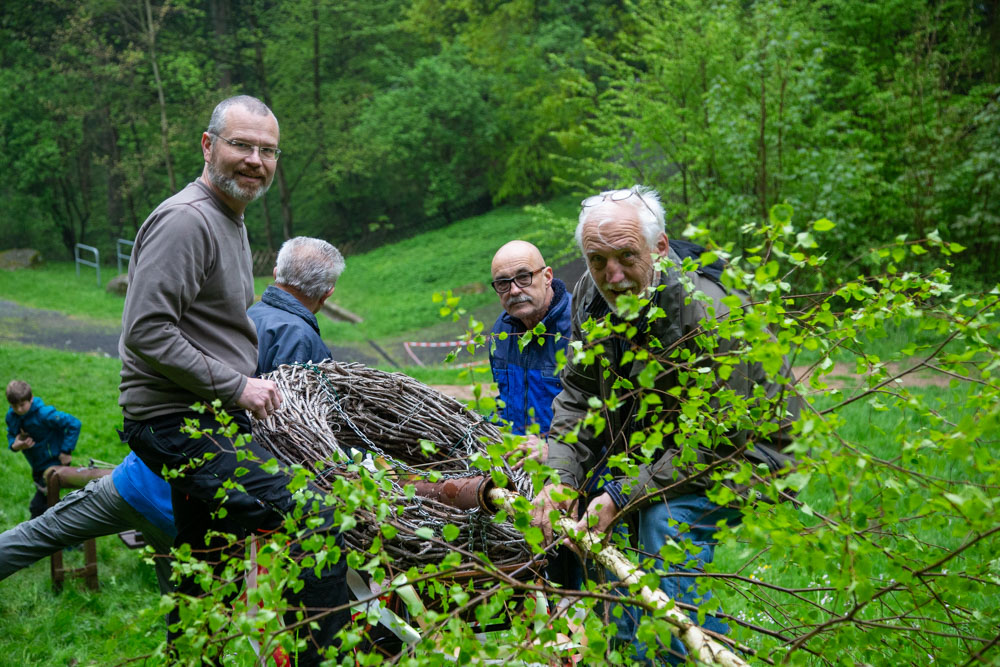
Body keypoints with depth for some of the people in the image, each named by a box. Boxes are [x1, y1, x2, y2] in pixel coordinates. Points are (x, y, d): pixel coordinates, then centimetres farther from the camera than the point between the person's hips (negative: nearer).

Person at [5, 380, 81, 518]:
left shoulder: (44, 414, -27)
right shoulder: (11, 416, -6)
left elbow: (74, 424, -24)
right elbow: (11, 436, 7)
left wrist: (66, 451, -22)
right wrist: (15, 445, -18)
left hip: (54, 463, -8)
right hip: (37, 466, 8)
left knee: (37, 506, -10)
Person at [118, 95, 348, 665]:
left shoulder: (232, 221, 18)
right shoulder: (186, 219, -15)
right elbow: (146, 333, -23)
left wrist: (253, 384, 16)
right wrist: (237, 386, -19)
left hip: (211, 422, 11)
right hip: (177, 425, -11)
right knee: (315, 522, -20)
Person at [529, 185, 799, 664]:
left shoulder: (710, 318, -32)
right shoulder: (591, 295, -9)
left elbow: (715, 444, -29)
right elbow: (579, 394, -1)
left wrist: (622, 497, -32)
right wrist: (559, 476, -17)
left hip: (745, 452, -8)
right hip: (662, 443, 8)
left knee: (669, 516, -32)